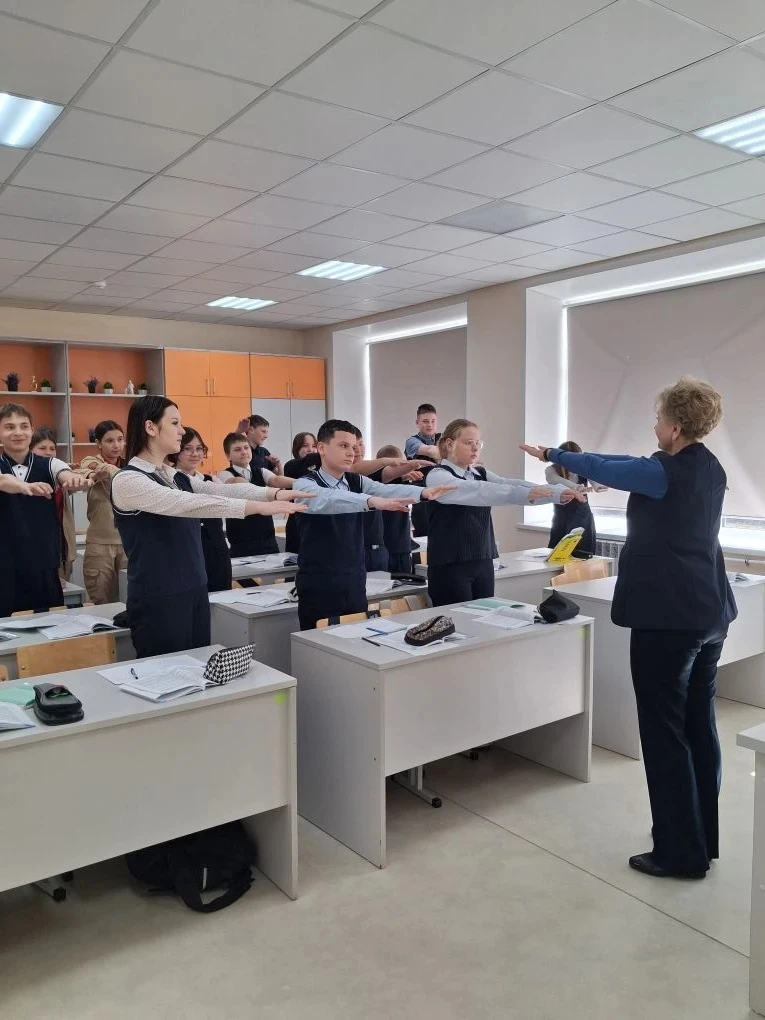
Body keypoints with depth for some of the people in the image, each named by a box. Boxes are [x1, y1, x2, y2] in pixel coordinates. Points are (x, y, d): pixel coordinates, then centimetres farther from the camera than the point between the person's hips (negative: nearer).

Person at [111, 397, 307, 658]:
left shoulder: (178, 477, 12)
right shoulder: (127, 480, -13)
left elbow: (223, 490, 0)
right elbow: (189, 504, -25)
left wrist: (274, 493, -16)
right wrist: (259, 506, -30)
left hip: (195, 593, 7)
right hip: (158, 600, -7)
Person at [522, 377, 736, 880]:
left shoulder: (664, 471, -16)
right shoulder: (710, 467, 9)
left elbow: (601, 469, -3)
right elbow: (628, 465, 18)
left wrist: (552, 454, 13)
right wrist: (579, 459, 23)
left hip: (667, 617, -9)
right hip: (709, 613, 9)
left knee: (664, 734, 2)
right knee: (700, 728, 16)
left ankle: (681, 853, 11)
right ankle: (703, 840, 29)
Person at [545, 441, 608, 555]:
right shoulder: (551, 470, -15)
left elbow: (596, 480, -26)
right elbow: (557, 480, -36)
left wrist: (599, 486, -51)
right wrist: (575, 486, -57)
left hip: (583, 520, 1)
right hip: (562, 521, -1)